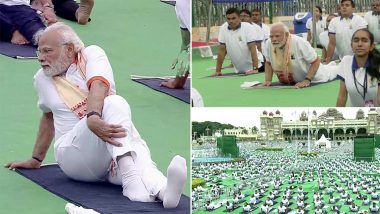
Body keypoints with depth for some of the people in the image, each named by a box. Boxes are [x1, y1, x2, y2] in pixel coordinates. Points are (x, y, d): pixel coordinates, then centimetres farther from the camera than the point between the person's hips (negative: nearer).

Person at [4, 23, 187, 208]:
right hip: (73, 153, -1)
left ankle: (163, 190, -69)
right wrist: (36, 160, 37)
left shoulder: (92, 54, 5)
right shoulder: (42, 78, 16)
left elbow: (98, 86, -16)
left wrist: (93, 117, -37)